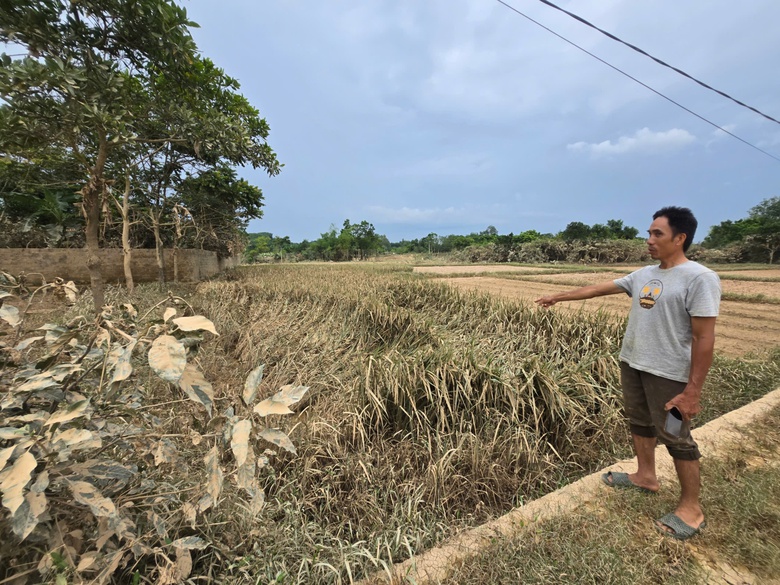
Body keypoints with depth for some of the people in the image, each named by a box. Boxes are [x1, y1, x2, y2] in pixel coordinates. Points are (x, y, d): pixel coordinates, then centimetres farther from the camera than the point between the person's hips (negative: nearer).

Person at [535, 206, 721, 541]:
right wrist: (558, 297, 17)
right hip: (631, 364, 7)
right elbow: (597, 289, 14)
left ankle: (691, 507, 26)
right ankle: (645, 476, 41)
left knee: (676, 437, 6)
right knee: (639, 422, 21)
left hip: (668, 374, -7)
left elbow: (704, 339, -19)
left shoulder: (699, 279, -17)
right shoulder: (643, 275, 5)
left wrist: (692, 391, -20)